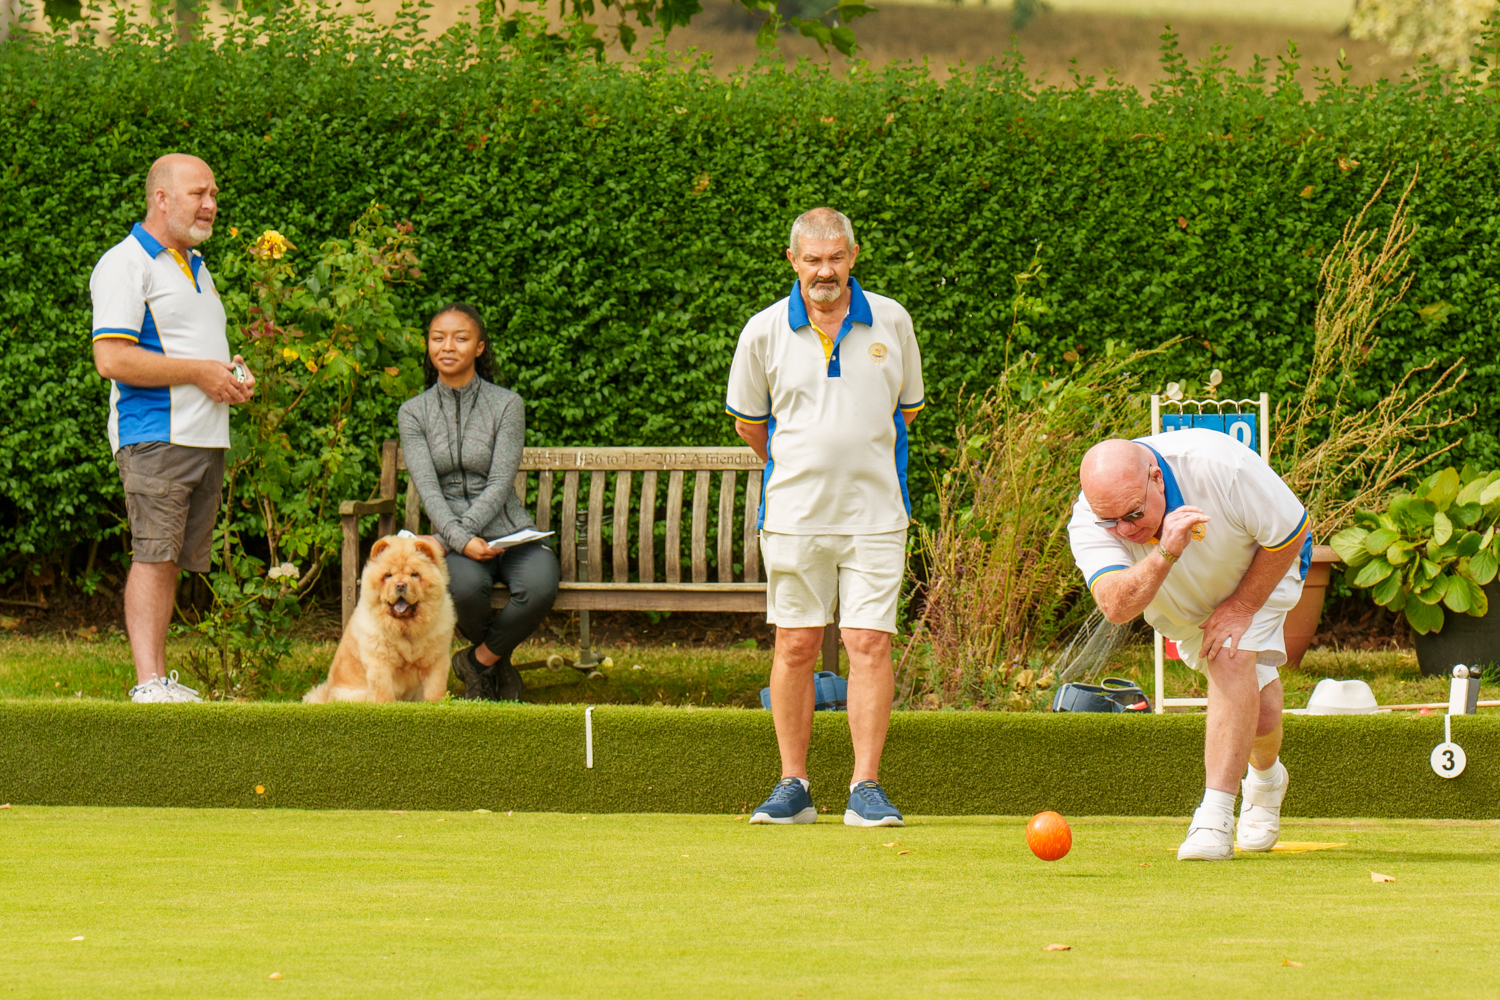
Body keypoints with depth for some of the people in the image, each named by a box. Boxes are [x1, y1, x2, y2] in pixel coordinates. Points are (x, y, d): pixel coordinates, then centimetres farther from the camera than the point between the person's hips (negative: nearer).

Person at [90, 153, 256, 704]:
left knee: (172, 559, 7)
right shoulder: (125, 264, -7)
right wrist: (201, 373, -15)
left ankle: (161, 679, 8)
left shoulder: (195, 265, 21)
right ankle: (149, 682, -19)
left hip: (207, 439, 8)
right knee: (153, 555, -14)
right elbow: (113, 358, -18)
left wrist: (234, 374, 10)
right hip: (155, 435, -8)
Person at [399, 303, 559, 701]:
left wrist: (444, 538, -19)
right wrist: (461, 540, -25)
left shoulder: (506, 404, -1)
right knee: (465, 585, -36)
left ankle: (480, 660, -5)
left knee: (540, 587, -34)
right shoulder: (414, 412, 4)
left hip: (509, 530, 0)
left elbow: (500, 484, -10)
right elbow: (428, 488, -7)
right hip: (453, 537, 0)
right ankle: (498, 665, -3)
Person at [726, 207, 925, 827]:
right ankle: (792, 787, 9)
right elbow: (747, 421, 13)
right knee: (795, 647, 1)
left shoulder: (891, 323, 3)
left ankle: (866, 788, -4)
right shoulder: (765, 331, 0)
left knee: (869, 643, -6)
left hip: (874, 514, 0)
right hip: (794, 515, 0)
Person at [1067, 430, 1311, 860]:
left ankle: (1215, 820, -27)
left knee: (1232, 660, -27)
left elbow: (1291, 535, -24)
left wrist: (1242, 607, -23)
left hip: (1258, 573, -3)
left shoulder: (1223, 466, -40)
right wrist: (1165, 554, -64)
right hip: (1180, 605, 3)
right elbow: (1116, 606, -48)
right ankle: (1265, 776, 36)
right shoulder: (1088, 522, -34)